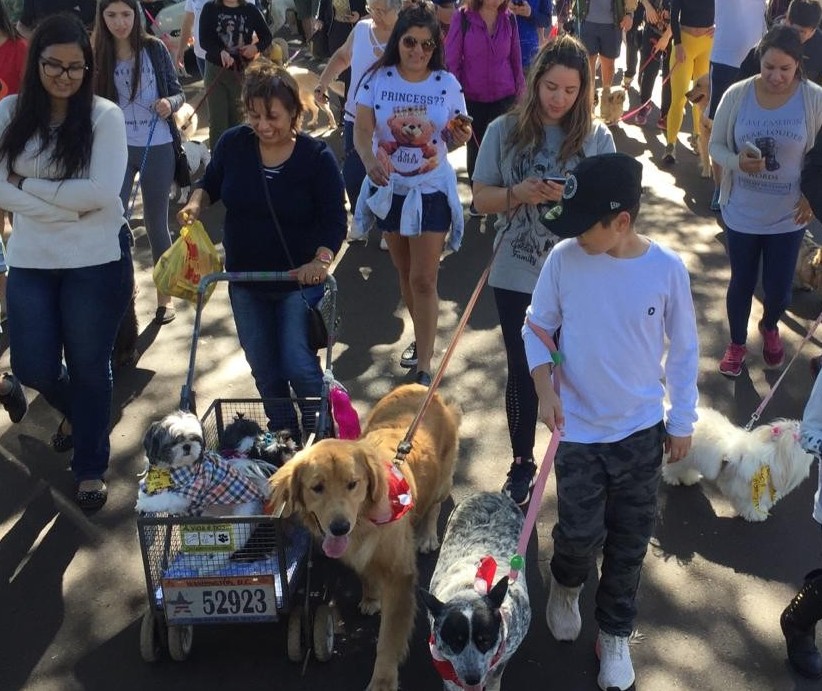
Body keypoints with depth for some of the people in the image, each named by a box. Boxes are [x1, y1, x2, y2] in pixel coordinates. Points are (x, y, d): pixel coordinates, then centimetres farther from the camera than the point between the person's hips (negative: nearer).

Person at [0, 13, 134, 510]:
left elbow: (103, 193, -17)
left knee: (89, 367, 9)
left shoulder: (105, 115, -9)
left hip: (97, 261, -3)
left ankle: (91, 468, 28)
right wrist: (67, 205, -18)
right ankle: (76, 411, 44)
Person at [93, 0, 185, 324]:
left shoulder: (154, 48, -5)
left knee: (157, 223, 12)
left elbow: (178, 92, 0)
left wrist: (169, 103, -20)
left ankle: (164, 296, 24)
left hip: (157, 149, 0)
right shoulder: (96, 53, -4)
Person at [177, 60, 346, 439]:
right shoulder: (233, 143, -7)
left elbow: (335, 219, -15)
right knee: (264, 369, 15)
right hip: (245, 280, 4)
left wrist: (321, 259, -32)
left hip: (298, 280, -4)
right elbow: (210, 184, 11)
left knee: (298, 365, -9)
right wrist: (195, 204, -11)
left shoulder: (317, 156, -15)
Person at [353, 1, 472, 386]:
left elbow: (455, 137, -1)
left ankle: (424, 368, 1)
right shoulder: (377, 79, -8)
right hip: (389, 189, 2)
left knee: (423, 279, -5)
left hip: (431, 191, -2)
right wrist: (369, 160, -33)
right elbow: (362, 131, -12)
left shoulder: (447, 84, -7)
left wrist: (461, 137, -25)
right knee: (404, 272, 18)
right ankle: (421, 336, 40)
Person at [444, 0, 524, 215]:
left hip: (504, 97, 1)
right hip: (472, 99, -1)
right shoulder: (463, 18, -10)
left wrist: (520, 92, 9)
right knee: (475, 148, 13)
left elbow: (515, 60, 6)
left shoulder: (509, 20, -2)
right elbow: (451, 60, -6)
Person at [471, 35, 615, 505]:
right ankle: (523, 463, 31)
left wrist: (570, 198, -23)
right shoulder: (505, 130, -4)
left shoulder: (597, 138, -5)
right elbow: (482, 199, -1)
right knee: (522, 370, 13)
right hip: (516, 276, 1)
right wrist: (518, 193, -20)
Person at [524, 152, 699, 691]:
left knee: (630, 541, 11)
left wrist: (683, 422, 4)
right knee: (581, 534, 3)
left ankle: (615, 635, 33)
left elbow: (684, 350, -1)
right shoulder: (564, 260, -14)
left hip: (643, 429, 1)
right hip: (580, 427, 0)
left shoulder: (668, 269, -13)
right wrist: (545, 389, -14)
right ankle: (566, 585, 39)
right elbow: (537, 328, 0)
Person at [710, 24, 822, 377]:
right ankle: (737, 343, 42)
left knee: (779, 289, 11)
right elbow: (716, 145, -4)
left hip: (789, 216, 0)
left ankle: (769, 328, 47)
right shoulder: (737, 95, -13)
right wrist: (737, 162, -24)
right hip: (742, 213, 0)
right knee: (741, 283, 15)